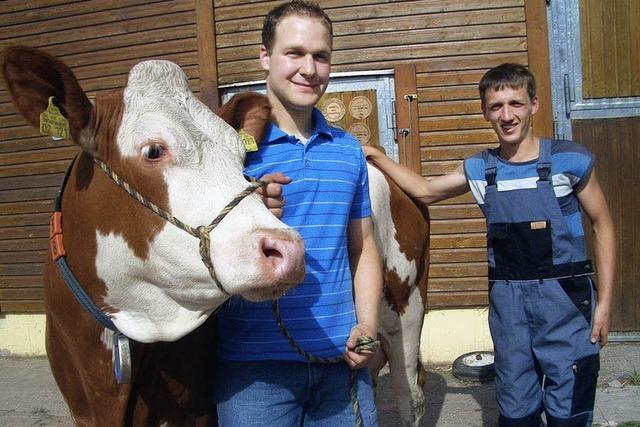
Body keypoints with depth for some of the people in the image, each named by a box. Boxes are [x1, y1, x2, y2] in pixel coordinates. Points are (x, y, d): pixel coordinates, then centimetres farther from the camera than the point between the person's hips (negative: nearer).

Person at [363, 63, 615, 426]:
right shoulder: (480, 170, 3)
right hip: (507, 297, 3)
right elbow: (425, 191, 15)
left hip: (564, 295, -3)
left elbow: (602, 226, 0)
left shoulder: (570, 160, -6)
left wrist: (605, 302, -4)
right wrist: (375, 156, 7)